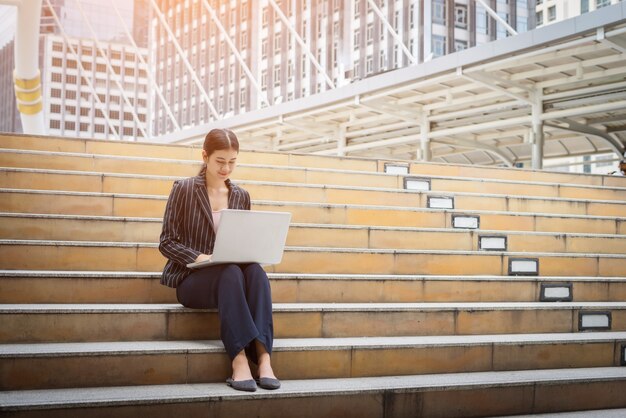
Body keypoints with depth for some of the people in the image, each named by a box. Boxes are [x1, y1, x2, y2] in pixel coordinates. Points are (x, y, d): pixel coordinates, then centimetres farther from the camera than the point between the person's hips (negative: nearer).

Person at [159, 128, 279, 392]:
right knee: (231, 272, -36)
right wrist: (200, 257, -20)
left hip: (229, 274, 3)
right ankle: (239, 361, -45)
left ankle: (263, 358, -42)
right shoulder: (183, 189, 1)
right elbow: (167, 242, -3)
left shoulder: (241, 197, 13)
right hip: (190, 278, -3)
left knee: (255, 270, -32)